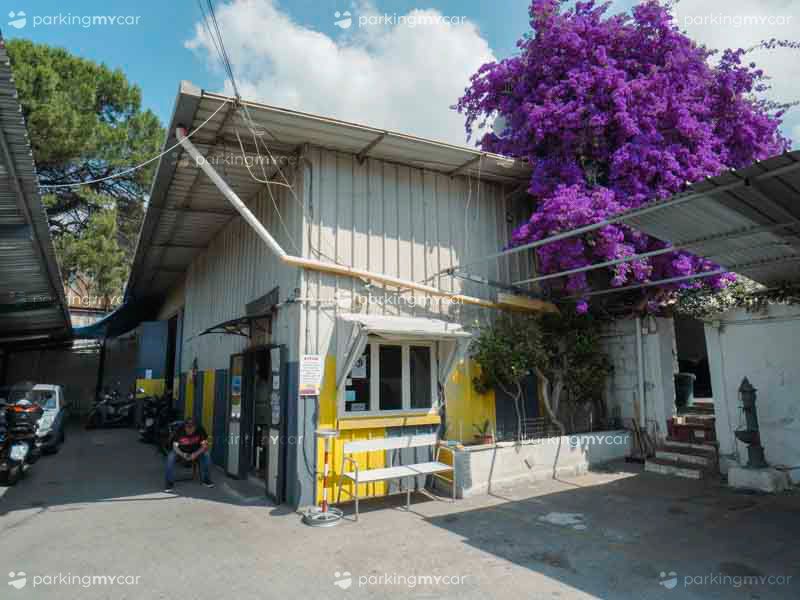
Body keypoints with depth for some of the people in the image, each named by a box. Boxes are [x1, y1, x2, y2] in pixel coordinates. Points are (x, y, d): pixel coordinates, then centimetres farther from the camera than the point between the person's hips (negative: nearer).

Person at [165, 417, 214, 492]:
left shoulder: (200, 430, -21)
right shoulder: (179, 430, -24)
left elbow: (204, 445, -16)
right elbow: (175, 446, -18)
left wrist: (196, 454, -33)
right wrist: (183, 455, -36)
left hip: (196, 451, 1)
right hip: (181, 451, -1)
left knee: (206, 455, -26)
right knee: (171, 457, -29)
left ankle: (206, 480, -9)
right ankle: (170, 483, -16)